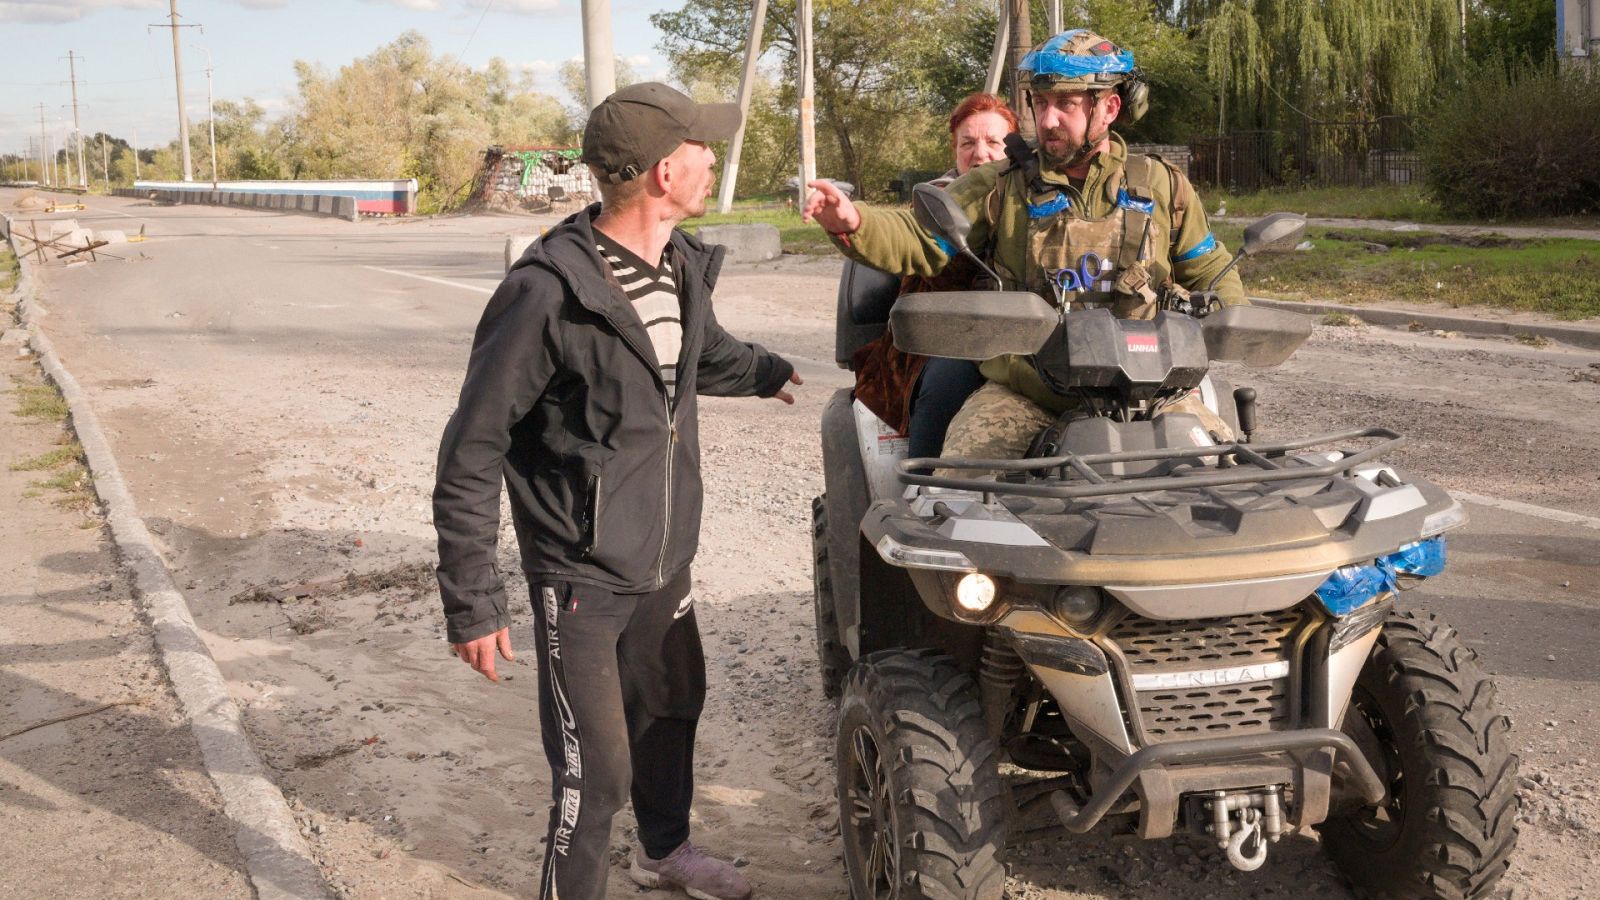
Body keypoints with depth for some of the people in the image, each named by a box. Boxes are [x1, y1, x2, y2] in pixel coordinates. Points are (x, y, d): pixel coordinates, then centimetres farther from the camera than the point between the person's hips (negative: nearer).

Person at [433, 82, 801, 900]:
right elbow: (472, 452, -18)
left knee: (672, 706, 24)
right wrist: (472, 601, -19)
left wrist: (763, 372, 44)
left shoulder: (680, 265, 0)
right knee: (595, 767, -5)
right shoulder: (548, 293, -24)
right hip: (580, 576, -8)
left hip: (666, 556, 8)